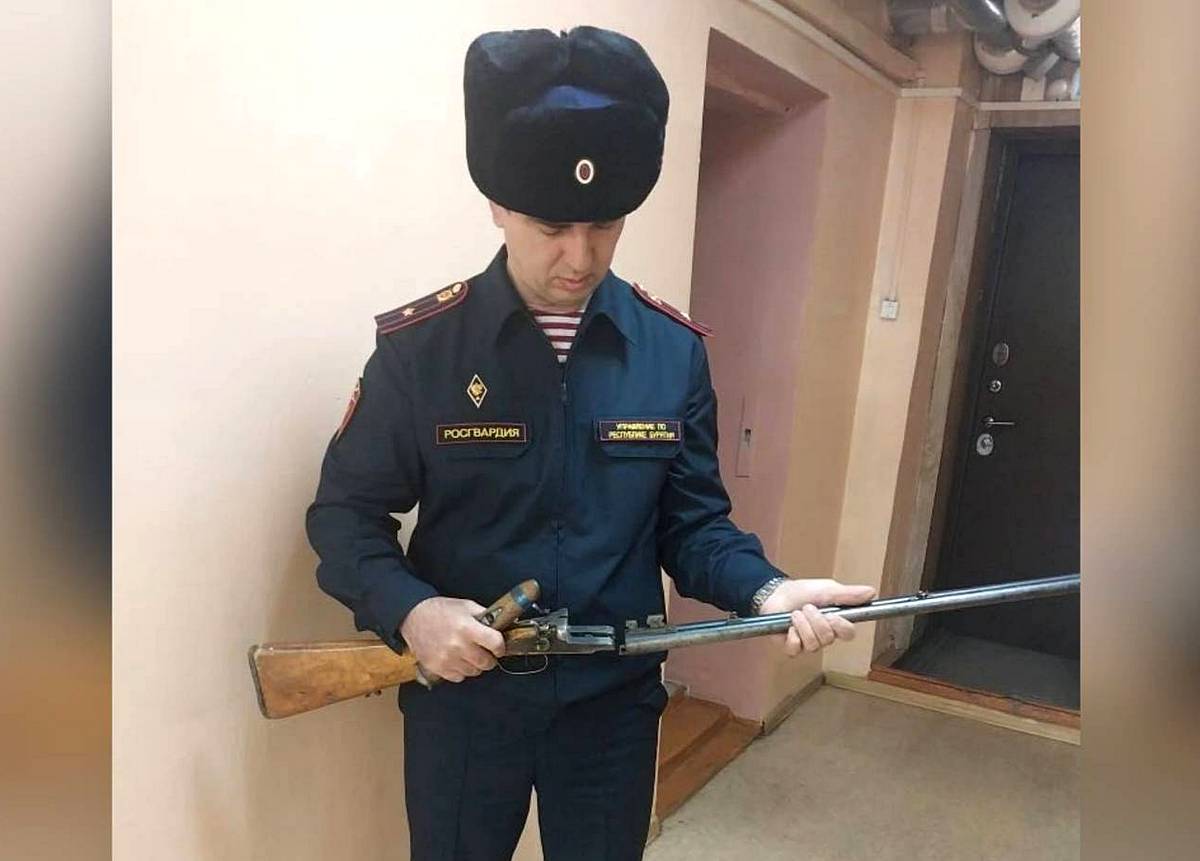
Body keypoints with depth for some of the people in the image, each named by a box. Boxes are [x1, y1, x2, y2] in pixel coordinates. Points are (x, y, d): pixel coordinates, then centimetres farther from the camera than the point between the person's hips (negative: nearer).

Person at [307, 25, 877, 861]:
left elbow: (693, 520, -1)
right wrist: (409, 609, -23)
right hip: (461, 694, -1)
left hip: (615, 699, 2)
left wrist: (764, 589, -19)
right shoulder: (417, 345, -13)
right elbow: (345, 512, -6)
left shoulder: (674, 348, -6)